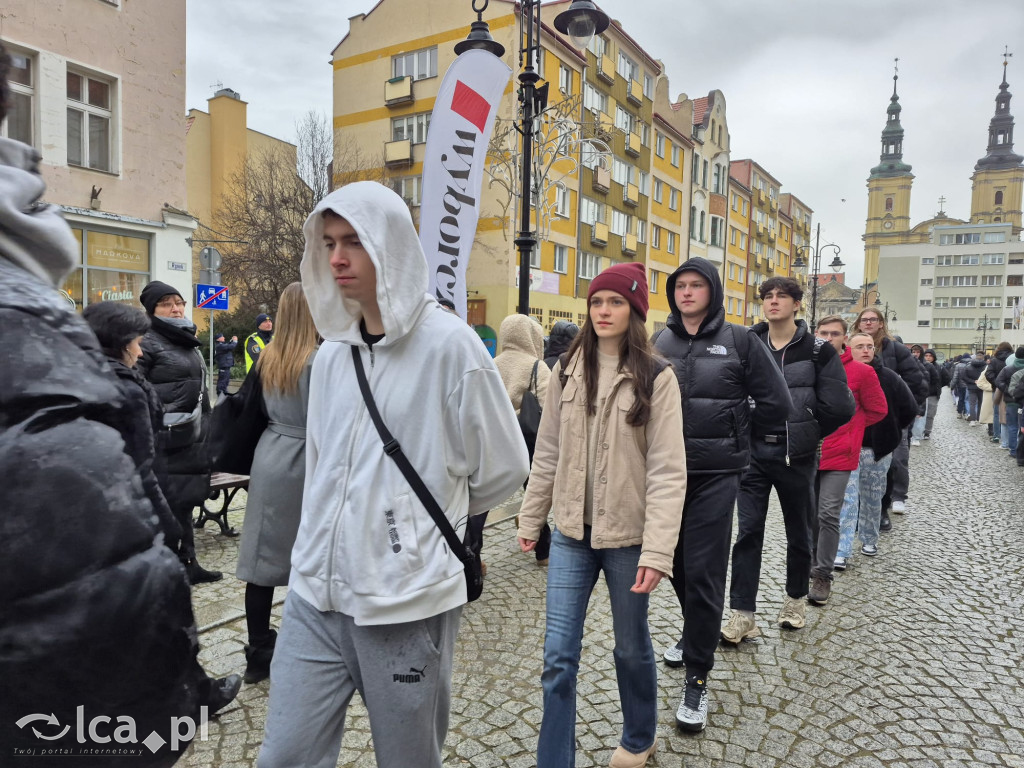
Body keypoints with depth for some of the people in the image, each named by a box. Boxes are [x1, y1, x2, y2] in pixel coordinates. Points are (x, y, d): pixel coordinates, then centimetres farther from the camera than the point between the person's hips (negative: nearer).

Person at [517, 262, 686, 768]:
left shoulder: (656, 379, -9)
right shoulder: (567, 373, 2)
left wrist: (657, 551, -19)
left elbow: (667, 472, -13)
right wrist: (530, 519, 9)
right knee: (558, 655, 4)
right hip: (571, 532, 3)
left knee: (631, 647, 17)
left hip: (627, 536, -2)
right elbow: (547, 455, 7)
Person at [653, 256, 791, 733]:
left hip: (715, 474, -3)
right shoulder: (661, 342, 7)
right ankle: (695, 635, 42)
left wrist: (731, 434, 3)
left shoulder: (738, 341, -2)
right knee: (678, 564, 16)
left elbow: (776, 401, 0)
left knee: (703, 573, -3)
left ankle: (697, 679, 8)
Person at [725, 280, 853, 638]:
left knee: (798, 531, 14)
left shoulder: (817, 350, -5)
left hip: (797, 456, -1)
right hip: (754, 453, 2)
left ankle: (796, 599, 35)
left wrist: (807, 434, -3)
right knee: (748, 531, -1)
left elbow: (839, 407, -11)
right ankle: (742, 614, 4)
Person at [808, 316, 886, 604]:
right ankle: (812, 564, 30)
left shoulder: (860, 372, -4)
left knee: (828, 515, -6)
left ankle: (823, 575, 5)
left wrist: (848, 428, 4)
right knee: (810, 514, 12)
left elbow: (878, 410, 6)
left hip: (838, 455, -3)